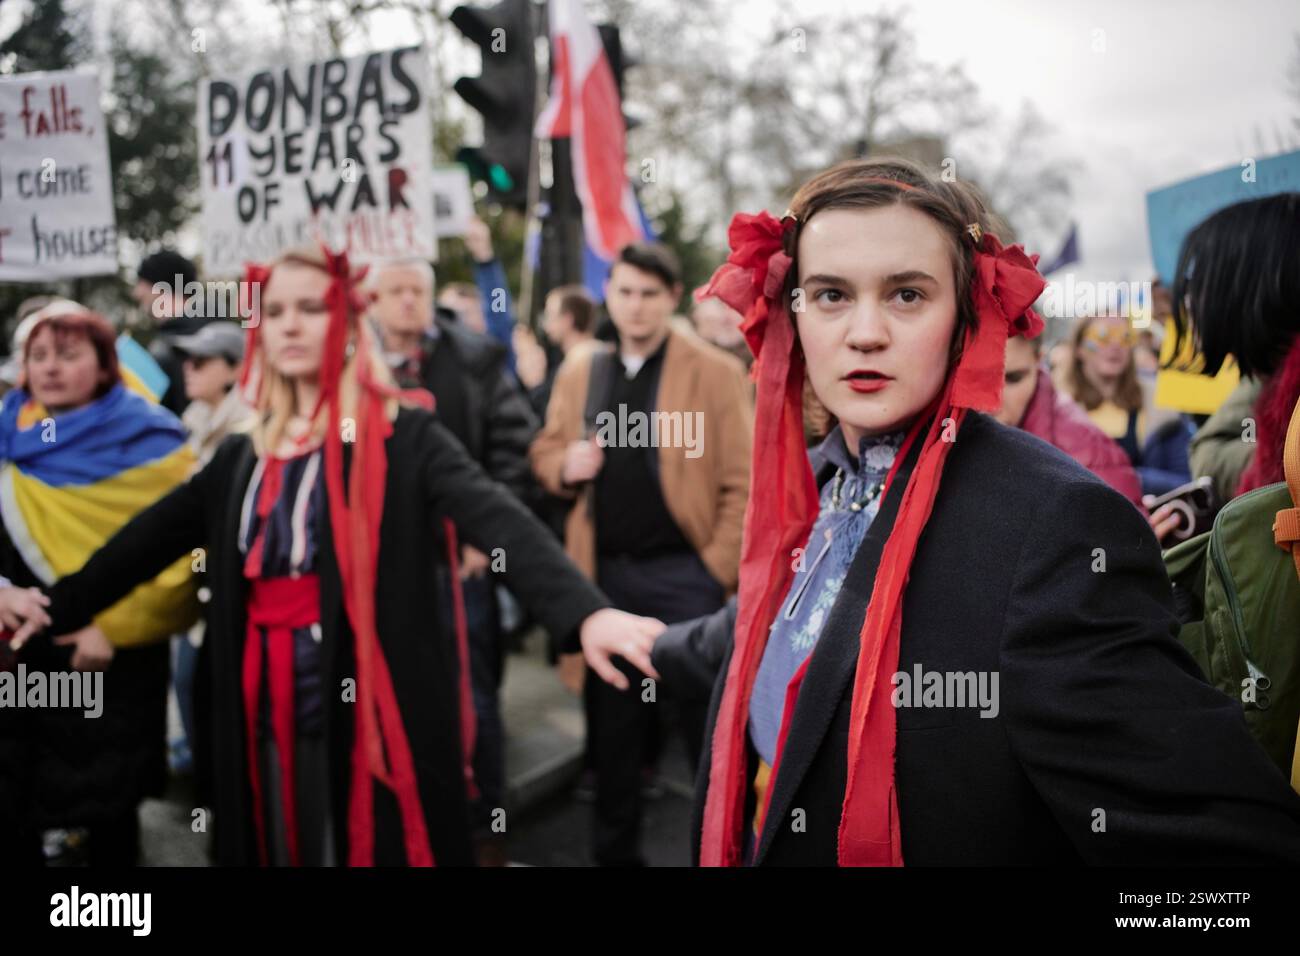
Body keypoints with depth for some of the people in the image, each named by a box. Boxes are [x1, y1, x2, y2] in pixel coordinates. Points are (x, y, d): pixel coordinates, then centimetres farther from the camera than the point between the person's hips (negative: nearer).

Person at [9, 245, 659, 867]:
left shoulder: (403, 435, -7)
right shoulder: (241, 456, 11)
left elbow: (497, 519, -21)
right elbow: (149, 541, 19)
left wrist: (586, 612, -37)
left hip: (377, 709, -5)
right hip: (268, 709, 5)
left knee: (381, 848, 4)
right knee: (289, 849, 16)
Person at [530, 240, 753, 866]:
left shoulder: (716, 373, -3)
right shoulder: (579, 370, 9)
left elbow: (742, 483, -6)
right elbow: (544, 453, 15)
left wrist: (718, 569, -12)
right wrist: (565, 465, -8)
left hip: (683, 572, -4)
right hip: (605, 573, 4)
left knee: (708, 725, 4)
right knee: (612, 728, 14)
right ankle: (614, 850, 30)